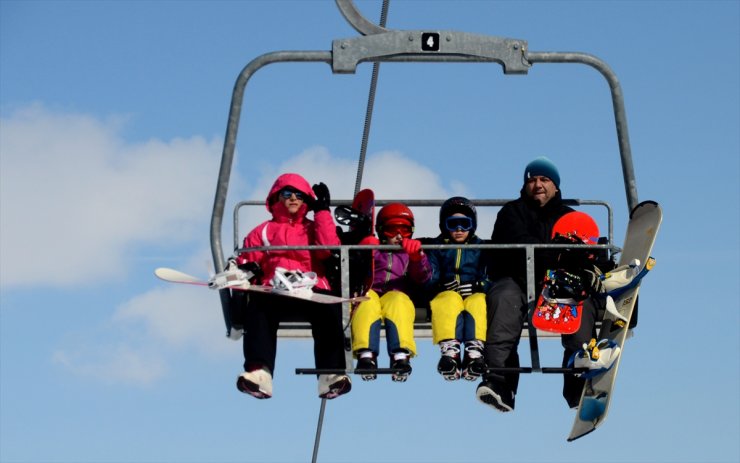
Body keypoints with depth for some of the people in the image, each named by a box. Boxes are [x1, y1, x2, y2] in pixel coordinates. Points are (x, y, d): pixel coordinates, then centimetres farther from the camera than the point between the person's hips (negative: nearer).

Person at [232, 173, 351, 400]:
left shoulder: (314, 228, 26)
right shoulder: (263, 231, 27)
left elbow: (329, 249, 5)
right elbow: (246, 259, 16)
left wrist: (322, 211, 7)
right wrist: (247, 269, -8)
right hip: (275, 291, 0)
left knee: (329, 309, -34)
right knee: (258, 305, -35)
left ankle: (331, 375, -44)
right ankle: (259, 373, -49)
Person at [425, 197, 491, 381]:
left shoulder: (480, 248, 20)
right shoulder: (436, 248, 20)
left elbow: (489, 279, 8)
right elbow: (429, 279, 7)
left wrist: (475, 286, -13)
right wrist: (441, 286, -14)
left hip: (475, 295, 0)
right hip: (446, 295, 0)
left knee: (477, 302, -36)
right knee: (450, 300, -36)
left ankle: (475, 349, -56)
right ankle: (449, 349, -56)